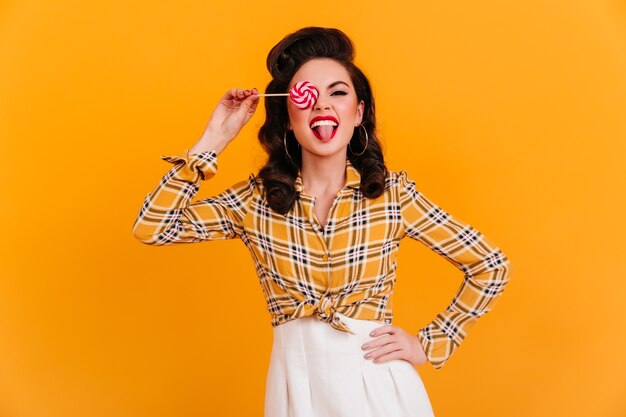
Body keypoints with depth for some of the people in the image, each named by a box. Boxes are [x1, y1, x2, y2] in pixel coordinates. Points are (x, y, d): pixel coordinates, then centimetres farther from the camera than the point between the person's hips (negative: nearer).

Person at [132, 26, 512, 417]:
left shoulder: (393, 193, -7)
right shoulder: (255, 200, -3)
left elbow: (492, 266, 0)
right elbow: (151, 227, -11)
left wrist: (430, 344, -3)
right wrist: (214, 140, -10)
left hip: (376, 380, -1)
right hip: (296, 381, 2)